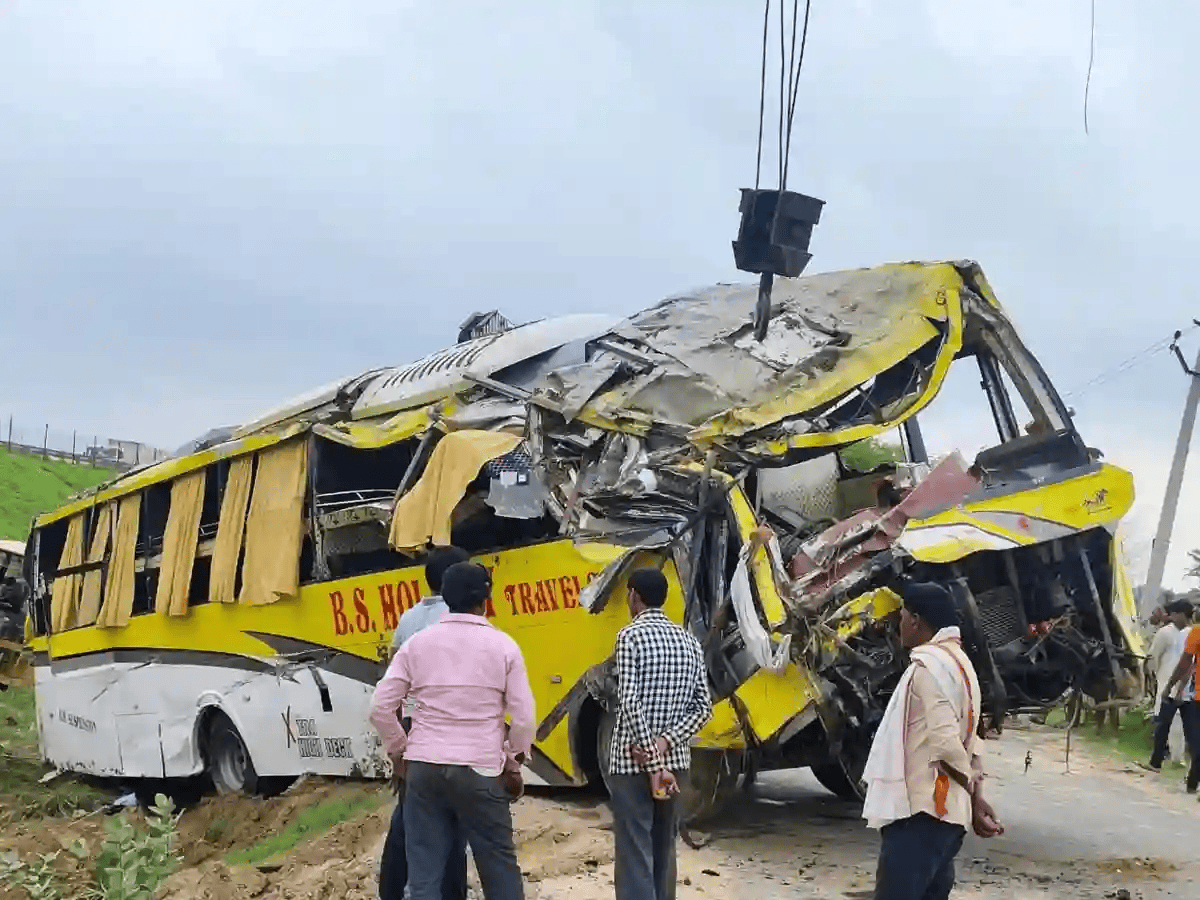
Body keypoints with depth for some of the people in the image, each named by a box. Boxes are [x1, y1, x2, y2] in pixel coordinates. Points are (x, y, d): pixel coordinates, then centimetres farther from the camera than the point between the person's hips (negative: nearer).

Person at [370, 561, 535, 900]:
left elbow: (381, 709, 2)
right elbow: (523, 717, -2)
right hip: (479, 771, -2)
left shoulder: (417, 644, 4)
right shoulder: (503, 646, -1)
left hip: (423, 768, 2)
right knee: (499, 866, 11)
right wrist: (513, 762, 12)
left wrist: (399, 750, 17)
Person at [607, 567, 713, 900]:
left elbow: (630, 705, -18)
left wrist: (653, 764, -17)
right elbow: (703, 707, 4)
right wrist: (665, 743, -7)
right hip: (675, 761, 6)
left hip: (633, 762, -6)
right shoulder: (689, 642, 9)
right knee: (663, 851, 16)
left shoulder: (631, 636, -9)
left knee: (635, 856, -6)